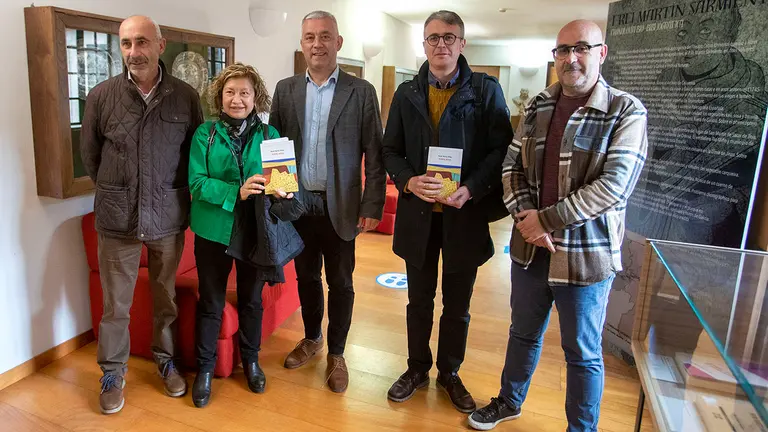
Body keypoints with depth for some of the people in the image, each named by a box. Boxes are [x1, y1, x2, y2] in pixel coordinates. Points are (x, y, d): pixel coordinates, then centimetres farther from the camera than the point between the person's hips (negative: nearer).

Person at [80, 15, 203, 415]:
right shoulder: (101, 95, -4)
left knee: (166, 297, 15)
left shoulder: (186, 97, -4)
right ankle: (112, 373, 30)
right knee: (115, 304, 10)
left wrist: (175, 194, 6)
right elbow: (89, 154, 8)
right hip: (117, 219, 0)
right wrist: (115, 193, 11)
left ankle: (166, 359, 36)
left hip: (169, 218, 0)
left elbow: (195, 152, 6)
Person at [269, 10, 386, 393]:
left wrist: (372, 206, -9)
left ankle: (336, 353, 26)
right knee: (306, 277, 16)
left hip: (340, 206, -2)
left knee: (340, 283, 8)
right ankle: (311, 338, 38)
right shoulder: (285, 89, 5)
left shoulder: (361, 92, -3)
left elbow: (375, 155, -5)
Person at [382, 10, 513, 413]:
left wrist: (471, 189, -20)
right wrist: (409, 181, -13)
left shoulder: (486, 90, -2)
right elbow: (390, 150, 6)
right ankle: (417, 368, 36)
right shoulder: (406, 93, 6)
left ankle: (449, 374, 34)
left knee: (457, 305, 13)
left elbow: (501, 149, -5)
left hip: (465, 214, -1)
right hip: (417, 213, 2)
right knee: (419, 301, 16)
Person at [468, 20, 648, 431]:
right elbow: (512, 165, 4)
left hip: (585, 254, -4)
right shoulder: (538, 105, 5)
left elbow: (613, 186, -18)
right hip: (529, 248, 5)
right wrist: (525, 218, -12)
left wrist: (545, 220, -18)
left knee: (582, 352, 12)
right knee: (523, 333, 22)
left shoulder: (627, 112, -9)